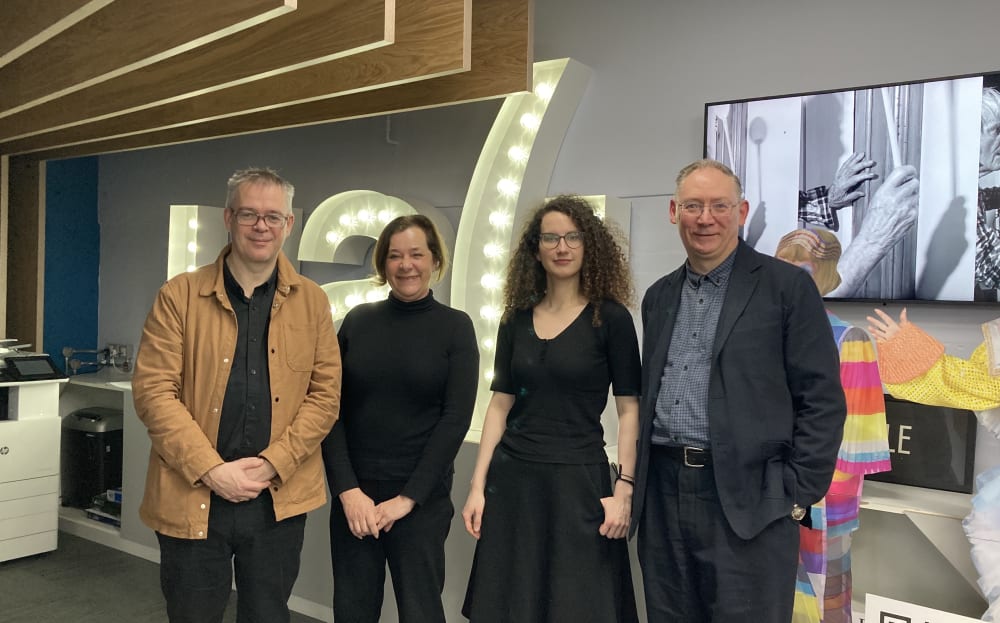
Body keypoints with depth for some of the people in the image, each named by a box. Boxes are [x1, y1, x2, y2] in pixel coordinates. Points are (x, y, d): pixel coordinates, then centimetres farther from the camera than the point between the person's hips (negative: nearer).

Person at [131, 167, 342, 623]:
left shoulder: (312, 302, 3)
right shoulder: (179, 295, -2)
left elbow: (326, 393, 0)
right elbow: (152, 389, -7)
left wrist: (272, 463, -11)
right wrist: (212, 470, -14)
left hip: (279, 499, 1)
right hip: (192, 499, -1)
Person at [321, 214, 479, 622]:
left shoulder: (455, 326, -2)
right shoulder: (358, 320, 3)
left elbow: (456, 418, -8)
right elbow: (331, 409, 0)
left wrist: (408, 497, -11)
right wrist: (348, 490, -9)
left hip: (423, 497, -2)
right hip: (353, 493, 2)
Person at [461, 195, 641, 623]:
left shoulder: (611, 317, -4)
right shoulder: (516, 319, 6)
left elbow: (629, 409, -5)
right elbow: (500, 404, 7)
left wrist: (624, 488, -13)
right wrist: (478, 486, 3)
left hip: (579, 480, -3)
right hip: (512, 478, 4)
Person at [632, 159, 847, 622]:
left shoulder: (787, 286, -3)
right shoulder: (659, 296, 13)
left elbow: (823, 400, -6)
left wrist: (797, 495, -10)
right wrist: (638, 484, 11)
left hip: (749, 500, -5)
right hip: (662, 496, 5)